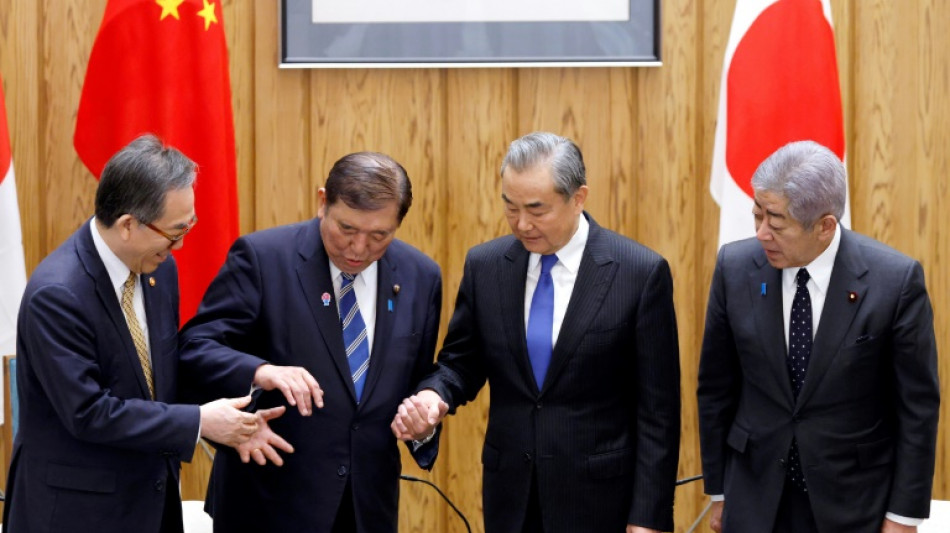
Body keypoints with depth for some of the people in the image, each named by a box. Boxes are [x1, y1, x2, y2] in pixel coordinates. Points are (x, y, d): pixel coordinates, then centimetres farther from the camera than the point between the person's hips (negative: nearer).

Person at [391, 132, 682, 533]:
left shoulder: (641, 272, -10)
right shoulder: (485, 265, 1)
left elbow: (657, 409, -8)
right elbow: (461, 363, 11)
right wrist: (433, 395, -12)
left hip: (597, 499, -3)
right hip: (510, 498, 3)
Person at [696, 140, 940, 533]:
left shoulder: (896, 280, -13)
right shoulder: (735, 268, -6)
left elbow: (917, 406, -6)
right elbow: (716, 389, 3)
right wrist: (719, 491, 7)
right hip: (755, 501, 2)